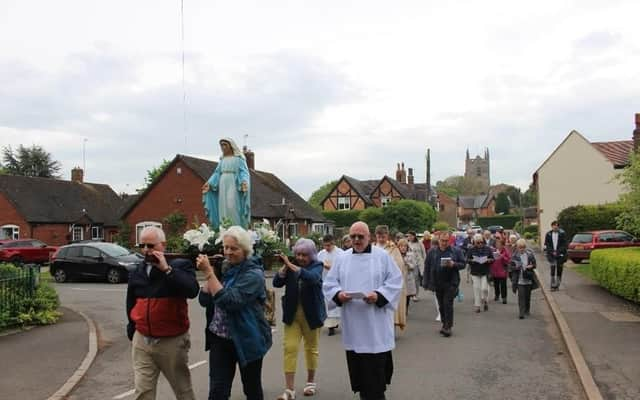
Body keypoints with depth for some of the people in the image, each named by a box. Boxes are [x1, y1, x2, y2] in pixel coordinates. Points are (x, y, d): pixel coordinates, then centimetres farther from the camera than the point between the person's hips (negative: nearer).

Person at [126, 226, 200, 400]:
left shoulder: (180, 265, -10)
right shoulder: (136, 271, 6)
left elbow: (192, 291, -29)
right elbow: (131, 304, 17)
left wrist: (166, 269, -27)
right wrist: (132, 329, 17)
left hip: (172, 341, -3)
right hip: (142, 341, 4)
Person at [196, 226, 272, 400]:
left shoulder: (253, 273, -15)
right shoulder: (224, 269, 4)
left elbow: (229, 301, -27)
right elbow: (204, 300, 1)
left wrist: (209, 273, -26)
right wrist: (210, 272, -9)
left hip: (246, 339, -4)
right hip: (220, 339, 4)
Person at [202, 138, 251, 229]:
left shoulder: (238, 158, 3)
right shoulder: (222, 160, 19)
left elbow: (244, 171, -7)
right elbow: (217, 173, 13)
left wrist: (244, 182, -26)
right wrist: (209, 183, -3)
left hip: (234, 186, -5)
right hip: (223, 186, 5)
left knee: (233, 207, -14)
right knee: (223, 208, -1)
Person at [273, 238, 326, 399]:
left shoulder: (317, 266, -8)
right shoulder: (291, 265, 1)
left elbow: (312, 277, -31)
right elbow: (277, 283, -7)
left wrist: (290, 265, -39)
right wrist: (284, 267, -22)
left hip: (311, 314, -2)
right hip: (292, 314, 2)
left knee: (311, 348, 13)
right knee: (290, 348, -6)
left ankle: (311, 382, 31)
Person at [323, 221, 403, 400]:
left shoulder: (383, 256, 0)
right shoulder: (342, 258, 8)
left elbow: (395, 282, -3)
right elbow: (329, 284, 7)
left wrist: (379, 295, -18)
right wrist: (338, 294, -14)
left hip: (376, 325, -3)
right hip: (352, 324, 3)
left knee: (375, 370, -2)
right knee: (357, 366, 11)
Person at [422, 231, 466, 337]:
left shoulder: (456, 251, 0)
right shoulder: (432, 252, 4)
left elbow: (463, 264, 1)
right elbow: (427, 268, 5)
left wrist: (454, 264, -18)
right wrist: (426, 283, 2)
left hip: (451, 282, -3)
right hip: (437, 283, 3)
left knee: (448, 304, -8)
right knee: (441, 305, 12)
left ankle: (448, 327, -2)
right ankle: (445, 324, 25)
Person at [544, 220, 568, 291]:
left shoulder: (562, 234, -1)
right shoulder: (548, 234, 5)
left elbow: (564, 245, -3)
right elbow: (546, 245, 7)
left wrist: (558, 252, -13)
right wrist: (552, 252, -7)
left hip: (560, 255, 0)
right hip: (551, 255, 0)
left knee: (559, 270, 4)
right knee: (552, 270, -10)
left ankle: (557, 285, 14)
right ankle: (553, 285, -8)